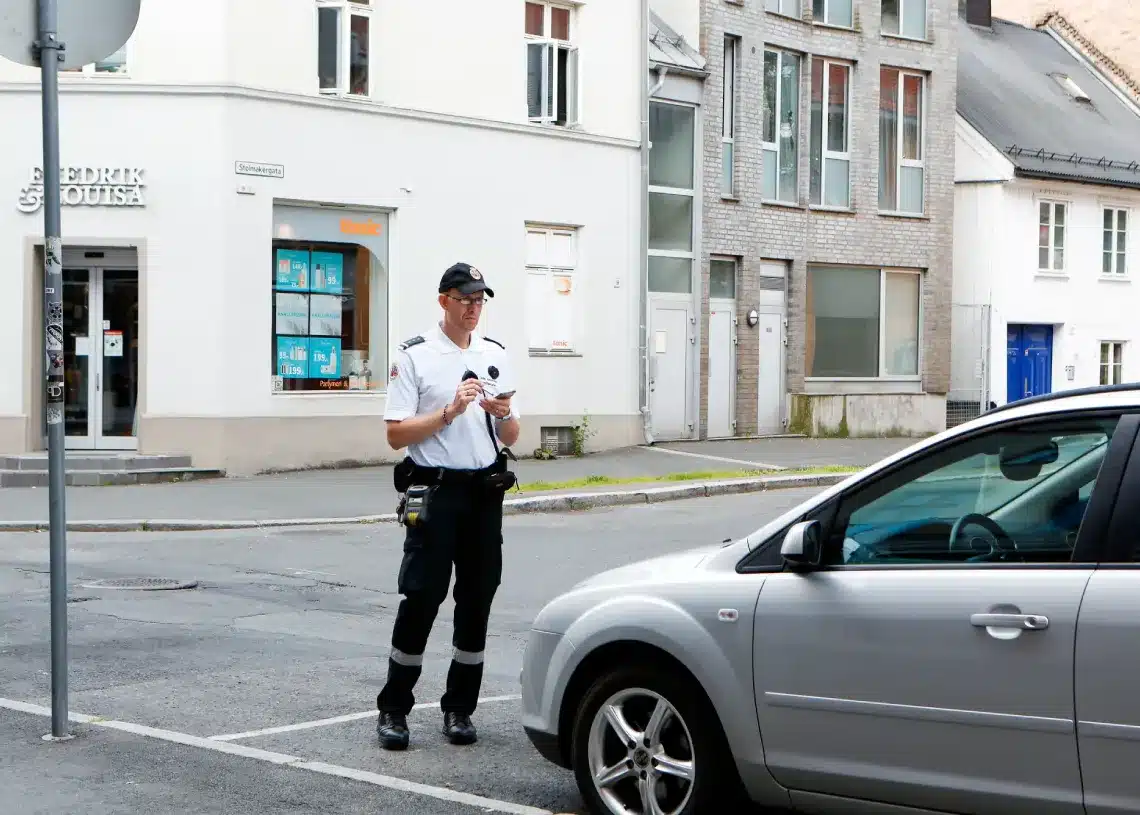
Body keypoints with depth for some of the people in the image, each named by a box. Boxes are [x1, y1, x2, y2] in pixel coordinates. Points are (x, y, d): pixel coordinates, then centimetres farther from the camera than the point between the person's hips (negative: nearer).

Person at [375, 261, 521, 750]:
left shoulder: (495, 354, 13)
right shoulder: (415, 356, -2)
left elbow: (510, 439, 16)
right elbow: (396, 435, -8)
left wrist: (504, 415, -6)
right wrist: (449, 411, -18)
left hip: (485, 493, 5)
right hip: (434, 492, -5)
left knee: (476, 602, 6)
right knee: (421, 600, -6)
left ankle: (459, 709, 16)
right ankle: (392, 710, 3)